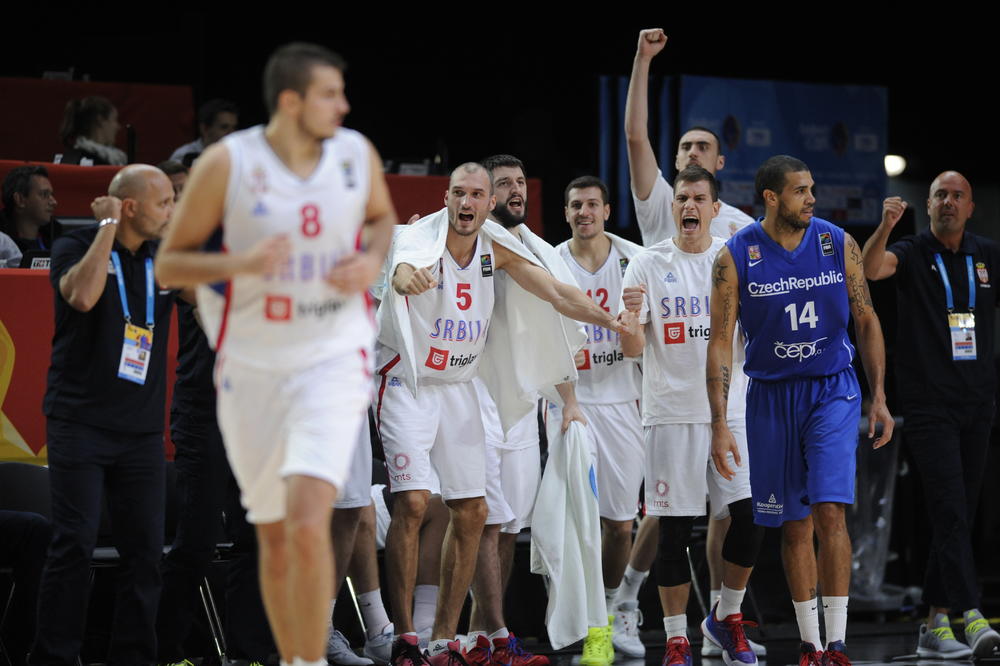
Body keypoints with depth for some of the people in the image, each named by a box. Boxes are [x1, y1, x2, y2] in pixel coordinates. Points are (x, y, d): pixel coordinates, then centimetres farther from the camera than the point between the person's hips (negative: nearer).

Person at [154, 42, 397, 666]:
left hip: (333, 362, 0)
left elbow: (383, 216, 20)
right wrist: (239, 263, -23)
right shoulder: (227, 164, -10)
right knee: (274, 539, 10)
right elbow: (168, 265, -5)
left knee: (309, 527, -19)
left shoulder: (358, 155, -2)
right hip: (251, 368, 0)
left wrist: (372, 260, -2)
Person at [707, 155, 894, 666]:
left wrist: (879, 397, 3)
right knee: (794, 524, 6)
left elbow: (866, 320, 7)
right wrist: (720, 424, -12)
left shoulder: (838, 244, -2)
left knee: (829, 510, -15)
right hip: (771, 396, 0)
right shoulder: (736, 256, -7)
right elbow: (720, 341, -7)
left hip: (832, 392, 0)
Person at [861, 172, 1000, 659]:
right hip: (929, 404, -5)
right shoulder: (913, 254, -1)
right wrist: (885, 226, -38)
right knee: (950, 512, -15)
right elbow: (870, 268, -21)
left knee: (959, 518, 7)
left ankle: (934, 626, 14)